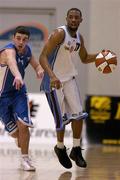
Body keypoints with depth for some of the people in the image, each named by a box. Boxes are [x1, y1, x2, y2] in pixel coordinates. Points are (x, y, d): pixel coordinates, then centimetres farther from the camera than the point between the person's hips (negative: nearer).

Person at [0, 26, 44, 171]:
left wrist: (40, 70, -12)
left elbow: (35, 64, 14)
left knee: (23, 125, -14)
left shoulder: (27, 50, -5)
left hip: (19, 92, 4)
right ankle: (20, 139, 38)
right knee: (15, 131, 0)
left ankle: (25, 159, 0)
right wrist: (18, 76, -74)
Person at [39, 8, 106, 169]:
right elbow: (43, 57, -26)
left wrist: (98, 56, 2)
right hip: (54, 80, -6)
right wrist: (52, 76, -40)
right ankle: (60, 148, 23)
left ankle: (76, 150, 9)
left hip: (69, 78, 6)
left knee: (78, 114, -4)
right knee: (62, 118, -2)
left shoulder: (79, 38, 4)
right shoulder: (60, 33, -19)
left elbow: (84, 58, 22)